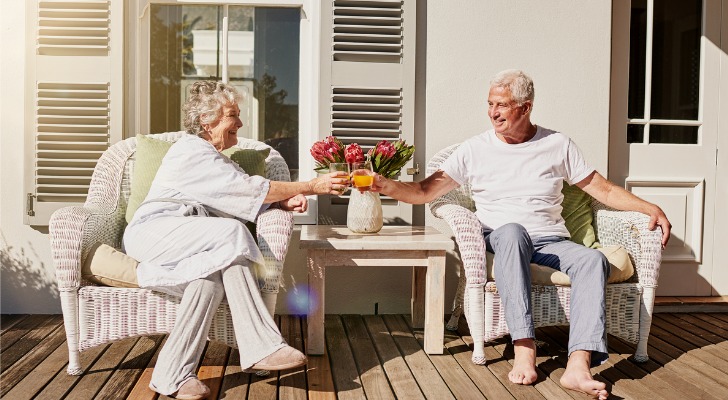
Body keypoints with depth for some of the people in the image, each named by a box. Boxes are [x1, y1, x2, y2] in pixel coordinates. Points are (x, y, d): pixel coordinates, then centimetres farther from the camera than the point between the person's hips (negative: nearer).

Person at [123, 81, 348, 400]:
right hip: (152, 232, -8)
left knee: (213, 279, -27)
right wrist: (312, 187, -15)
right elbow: (250, 189, -16)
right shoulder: (192, 152, -9)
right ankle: (263, 347, -34)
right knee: (231, 232, -31)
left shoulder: (214, 158, 22)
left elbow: (249, 195, 11)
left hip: (180, 244, 8)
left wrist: (285, 201, -11)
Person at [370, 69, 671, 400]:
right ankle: (525, 350, -41)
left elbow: (603, 190, 10)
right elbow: (424, 192, 3)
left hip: (551, 242, 2)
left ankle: (578, 366, -42)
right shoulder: (475, 149, 7)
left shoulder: (557, 145, 10)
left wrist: (649, 207, -3)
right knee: (511, 230, -38)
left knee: (593, 260, -30)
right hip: (502, 239, -1)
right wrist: (384, 185, -14)